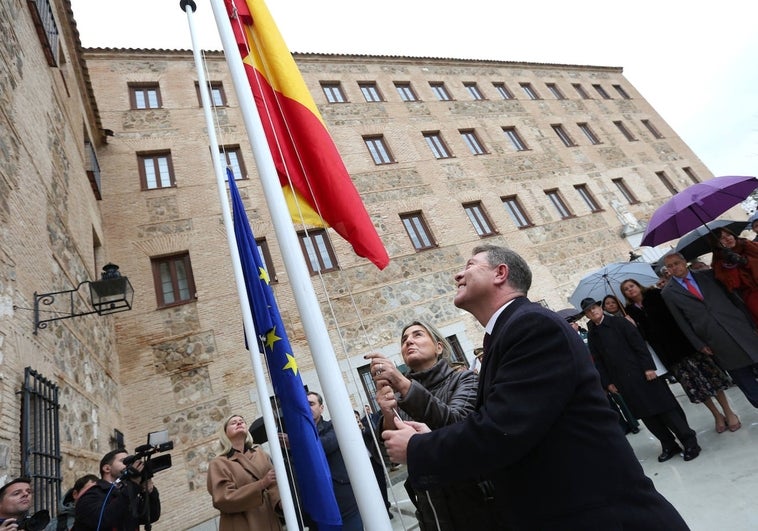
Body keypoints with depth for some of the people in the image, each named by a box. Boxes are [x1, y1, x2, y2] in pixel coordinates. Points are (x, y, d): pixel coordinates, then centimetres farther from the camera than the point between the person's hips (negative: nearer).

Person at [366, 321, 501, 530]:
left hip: (475, 501, -2)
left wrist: (403, 383, -34)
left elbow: (458, 425, -25)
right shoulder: (399, 398, 2)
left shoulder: (463, 379, -6)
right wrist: (388, 418, -27)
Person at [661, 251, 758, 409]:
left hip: (739, 328, 2)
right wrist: (699, 345, -4)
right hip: (717, 343, -2)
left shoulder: (706, 275, 8)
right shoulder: (668, 293, 0)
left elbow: (730, 295, 11)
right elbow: (681, 322, 0)